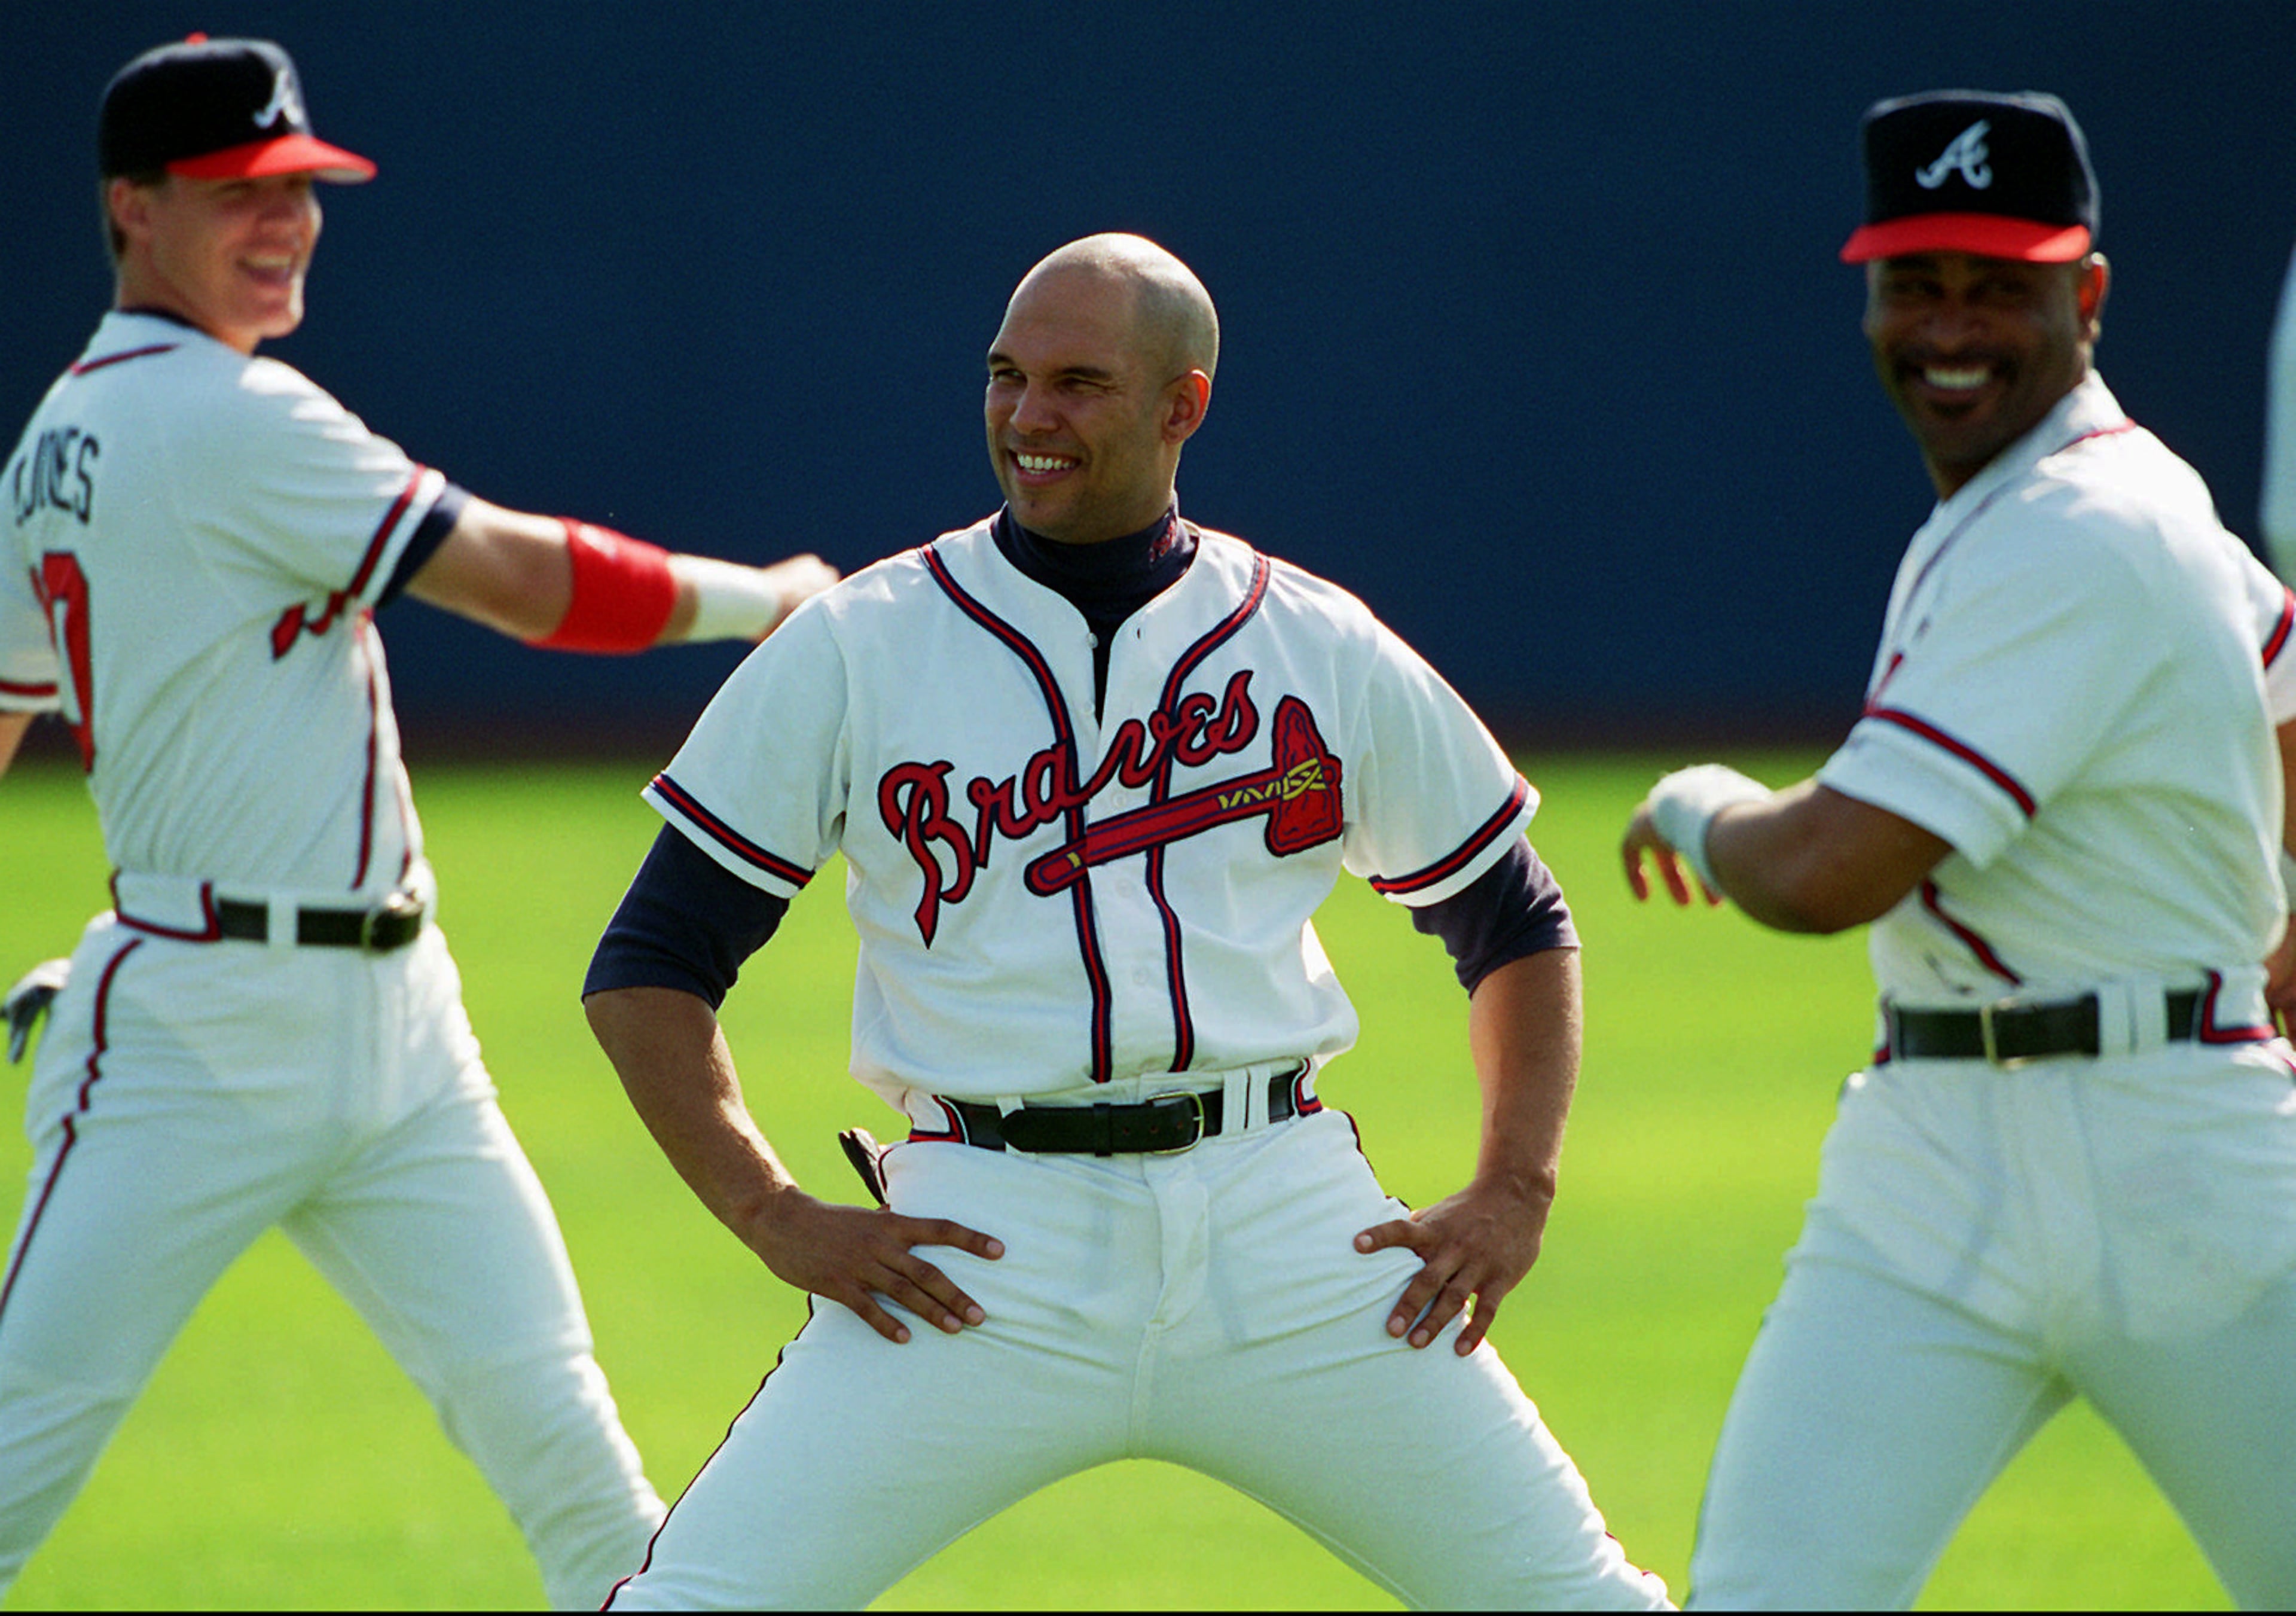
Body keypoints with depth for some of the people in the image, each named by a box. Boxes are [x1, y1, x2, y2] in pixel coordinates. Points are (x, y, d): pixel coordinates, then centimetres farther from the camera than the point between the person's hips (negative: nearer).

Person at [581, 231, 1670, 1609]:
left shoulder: (1324, 649, 8)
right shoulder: (859, 649, 3)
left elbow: (1517, 924, 19)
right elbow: (650, 969, 4)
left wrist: (1516, 1192, 5)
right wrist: (775, 1218, -8)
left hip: (1284, 1229, 1)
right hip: (991, 1248, -1)